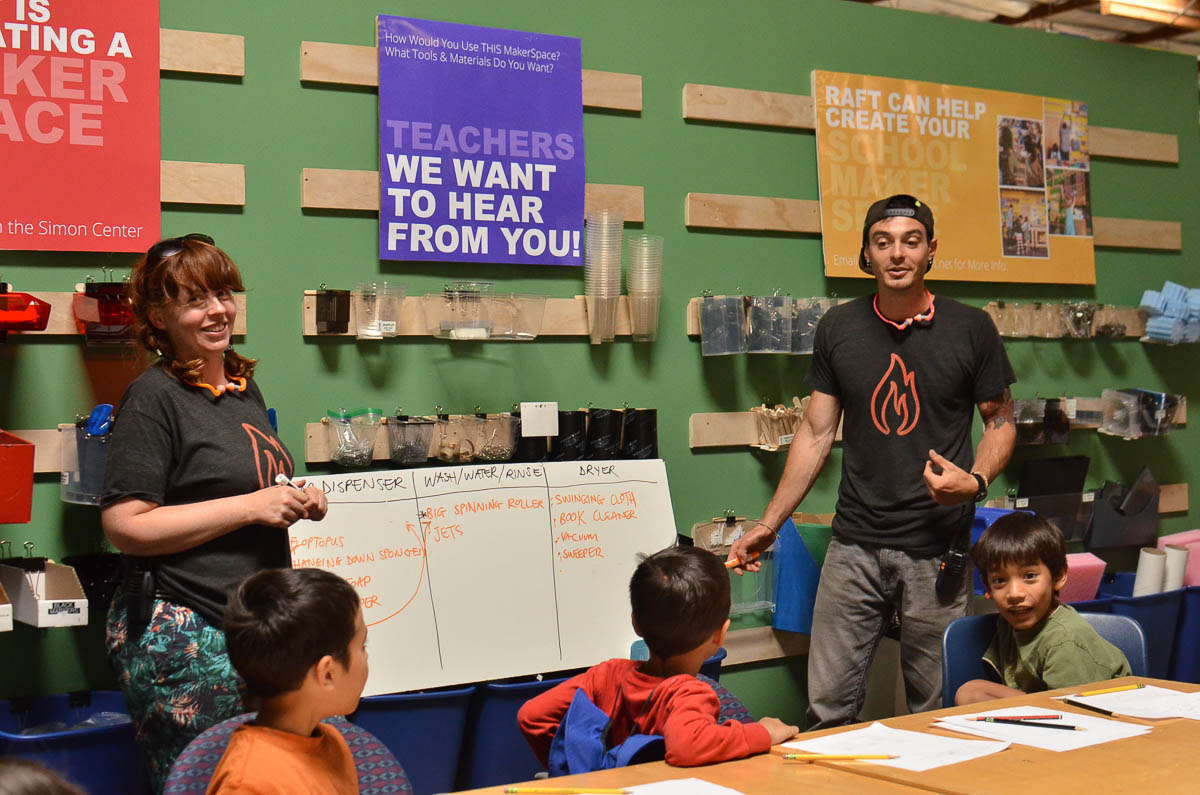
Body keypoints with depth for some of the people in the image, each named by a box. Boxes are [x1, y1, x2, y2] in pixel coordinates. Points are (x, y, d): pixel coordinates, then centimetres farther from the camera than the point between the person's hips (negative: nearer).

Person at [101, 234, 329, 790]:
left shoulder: (244, 386, 15)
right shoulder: (153, 398, -10)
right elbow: (126, 527, -18)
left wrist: (298, 501, 8)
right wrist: (252, 506, -18)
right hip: (181, 639, -8)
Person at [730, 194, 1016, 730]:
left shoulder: (970, 329, 1)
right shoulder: (838, 328, 7)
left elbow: (1001, 421, 9)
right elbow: (816, 432, 12)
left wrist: (976, 480, -12)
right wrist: (769, 523, 10)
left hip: (938, 549, -2)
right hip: (855, 546, 2)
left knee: (935, 712, 3)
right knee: (827, 710, 0)